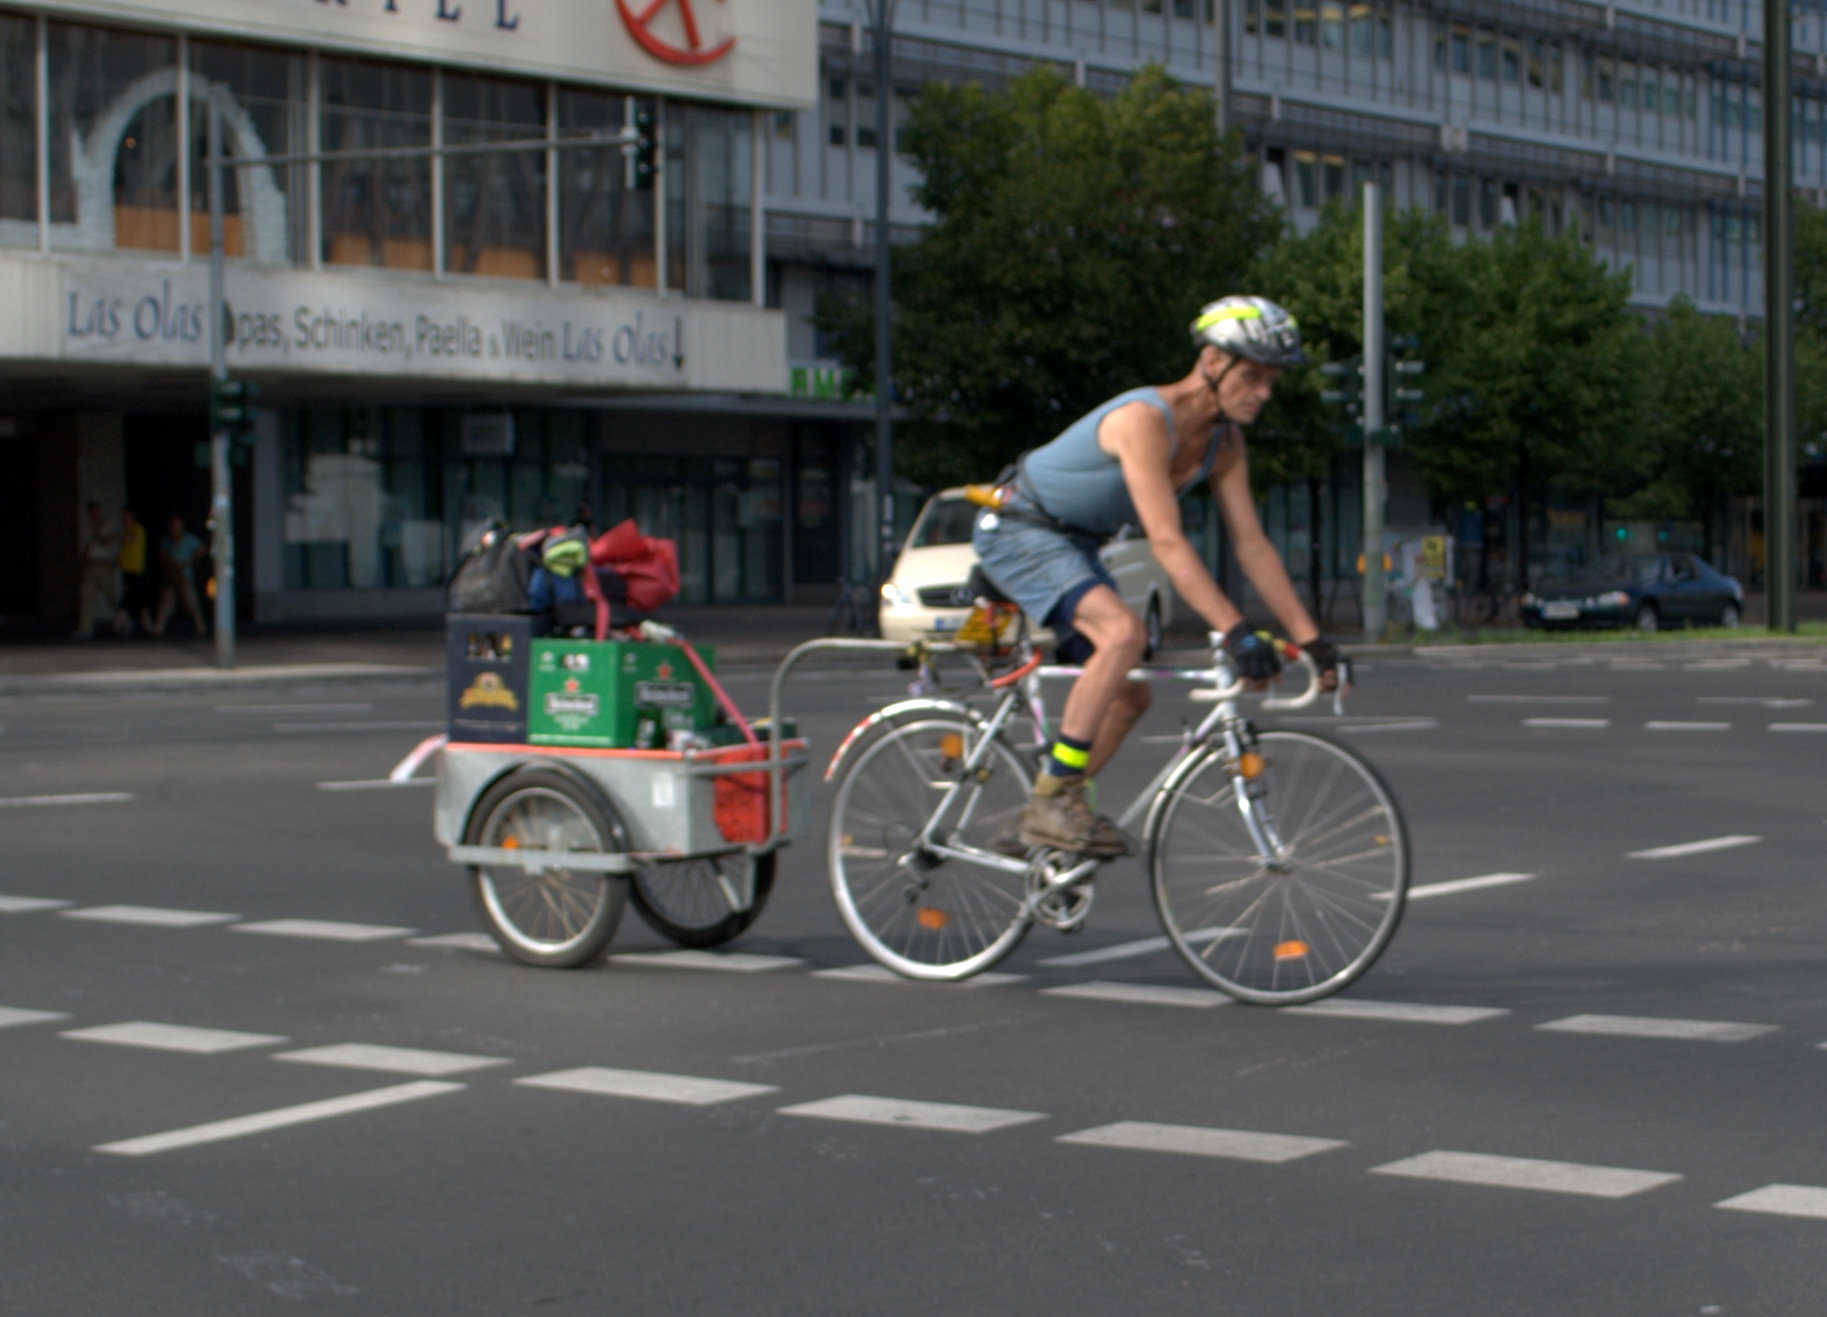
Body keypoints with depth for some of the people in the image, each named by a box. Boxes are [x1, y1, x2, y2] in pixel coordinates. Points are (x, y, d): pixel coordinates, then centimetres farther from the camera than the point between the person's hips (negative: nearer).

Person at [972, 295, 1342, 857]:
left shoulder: (1224, 442, -3)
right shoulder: (1145, 420, -30)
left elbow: (1253, 546, -2)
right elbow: (1167, 543, -36)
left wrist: (1312, 640, -7)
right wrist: (1235, 632, -41)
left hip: (1073, 544, 9)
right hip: (1019, 531, -9)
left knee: (1130, 694, 5)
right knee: (1124, 632, -30)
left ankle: (1036, 820, 17)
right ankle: (1052, 801, -25)